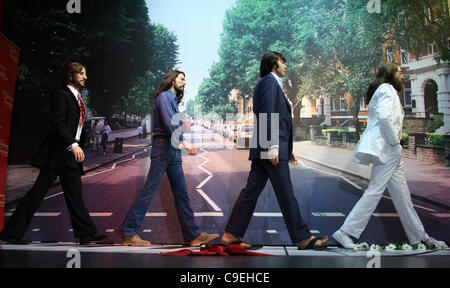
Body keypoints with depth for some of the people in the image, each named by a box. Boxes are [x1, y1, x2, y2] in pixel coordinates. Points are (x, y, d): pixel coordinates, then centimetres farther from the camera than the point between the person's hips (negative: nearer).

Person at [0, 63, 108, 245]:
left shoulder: (77, 98, 19)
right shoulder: (61, 95, -6)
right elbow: (57, 123, -17)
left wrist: (78, 147, 13)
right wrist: (73, 145, -24)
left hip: (72, 154, 9)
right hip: (58, 152, -8)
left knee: (75, 194, 7)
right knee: (39, 191, -3)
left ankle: (86, 234, 9)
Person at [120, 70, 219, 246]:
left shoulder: (173, 100, 25)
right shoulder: (164, 96, -3)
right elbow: (168, 123, -18)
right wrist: (183, 141, -25)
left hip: (173, 151, 9)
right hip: (163, 147, -9)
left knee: (181, 194, 6)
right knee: (149, 190, -8)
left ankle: (193, 235, 8)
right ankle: (129, 233, -1)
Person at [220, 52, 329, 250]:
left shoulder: (272, 83, 27)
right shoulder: (269, 81, -3)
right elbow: (267, 114, -16)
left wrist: (287, 149, 24)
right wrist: (272, 146, -23)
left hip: (263, 151, 10)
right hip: (270, 148, -10)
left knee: (251, 191, 7)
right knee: (286, 194, -4)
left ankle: (231, 235, 11)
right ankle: (303, 238, 5)